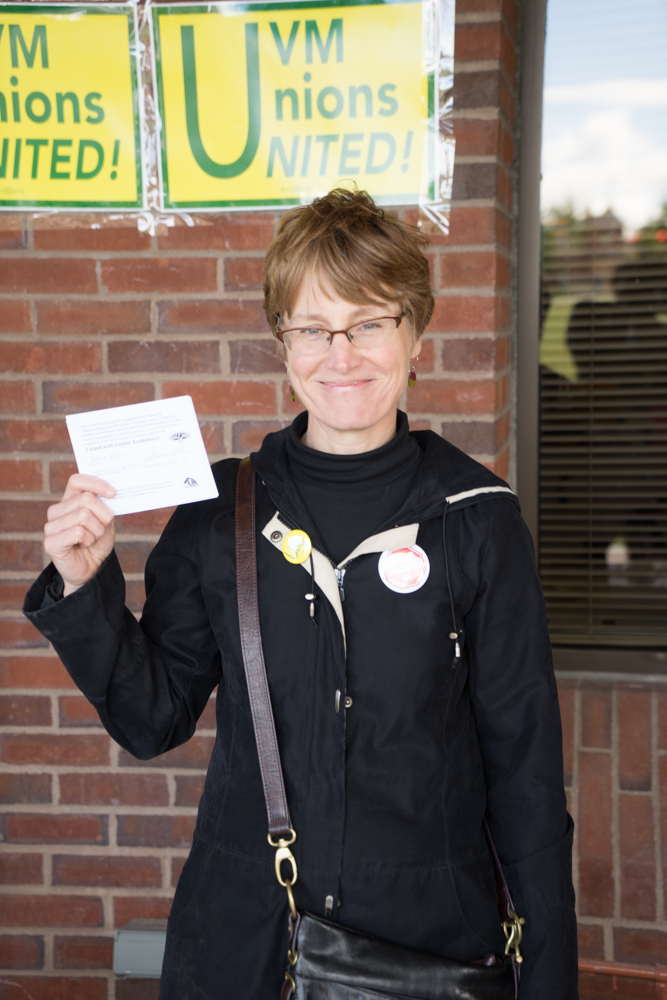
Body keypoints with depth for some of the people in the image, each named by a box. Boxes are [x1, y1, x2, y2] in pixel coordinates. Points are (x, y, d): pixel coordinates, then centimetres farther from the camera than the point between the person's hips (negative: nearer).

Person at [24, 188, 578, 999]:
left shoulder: (475, 515, -8)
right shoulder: (218, 511, -4)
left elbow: (523, 755, -4)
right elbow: (152, 720, 3)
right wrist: (84, 586, -11)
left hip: (433, 932, -1)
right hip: (241, 932, 2)